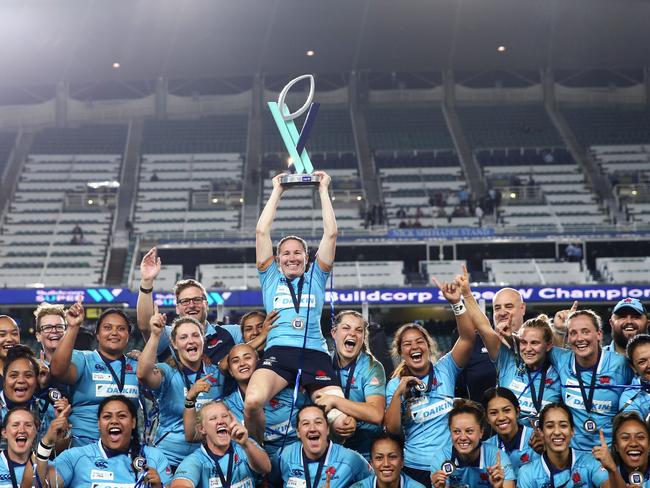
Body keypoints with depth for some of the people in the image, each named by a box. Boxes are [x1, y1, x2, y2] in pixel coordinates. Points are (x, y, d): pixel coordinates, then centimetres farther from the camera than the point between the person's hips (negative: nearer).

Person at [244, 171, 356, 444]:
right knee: (252, 402, -34)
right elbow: (262, 232, 17)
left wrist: (323, 190, 23)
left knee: (344, 422, -20)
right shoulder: (270, 278, 24)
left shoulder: (316, 277, 25)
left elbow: (331, 233, 18)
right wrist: (277, 191, 22)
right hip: (278, 352, -1)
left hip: (315, 353, 1)